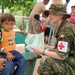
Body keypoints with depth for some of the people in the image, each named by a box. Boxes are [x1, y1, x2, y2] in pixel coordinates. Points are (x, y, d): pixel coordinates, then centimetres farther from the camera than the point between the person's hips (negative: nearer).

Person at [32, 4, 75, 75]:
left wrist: (42, 52, -18)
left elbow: (62, 56, -25)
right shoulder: (59, 27, 6)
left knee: (46, 62, -23)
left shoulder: (66, 30, -22)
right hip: (69, 59, 9)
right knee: (43, 60, 15)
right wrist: (51, 48, 5)